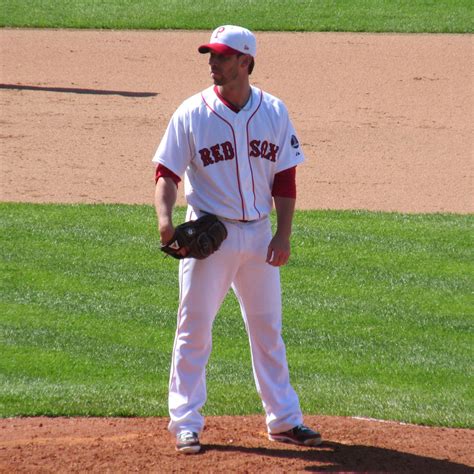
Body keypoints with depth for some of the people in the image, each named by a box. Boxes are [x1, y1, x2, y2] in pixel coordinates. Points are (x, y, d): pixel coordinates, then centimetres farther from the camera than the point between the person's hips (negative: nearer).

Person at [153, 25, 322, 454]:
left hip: (259, 236, 3)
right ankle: (186, 423, 6)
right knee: (194, 330, -1)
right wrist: (165, 217, -24)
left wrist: (283, 235, -3)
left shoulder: (273, 112, 1)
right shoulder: (192, 114, -7)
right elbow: (167, 173, -6)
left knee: (268, 329, 11)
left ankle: (283, 419, 20)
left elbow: (285, 178, 4)